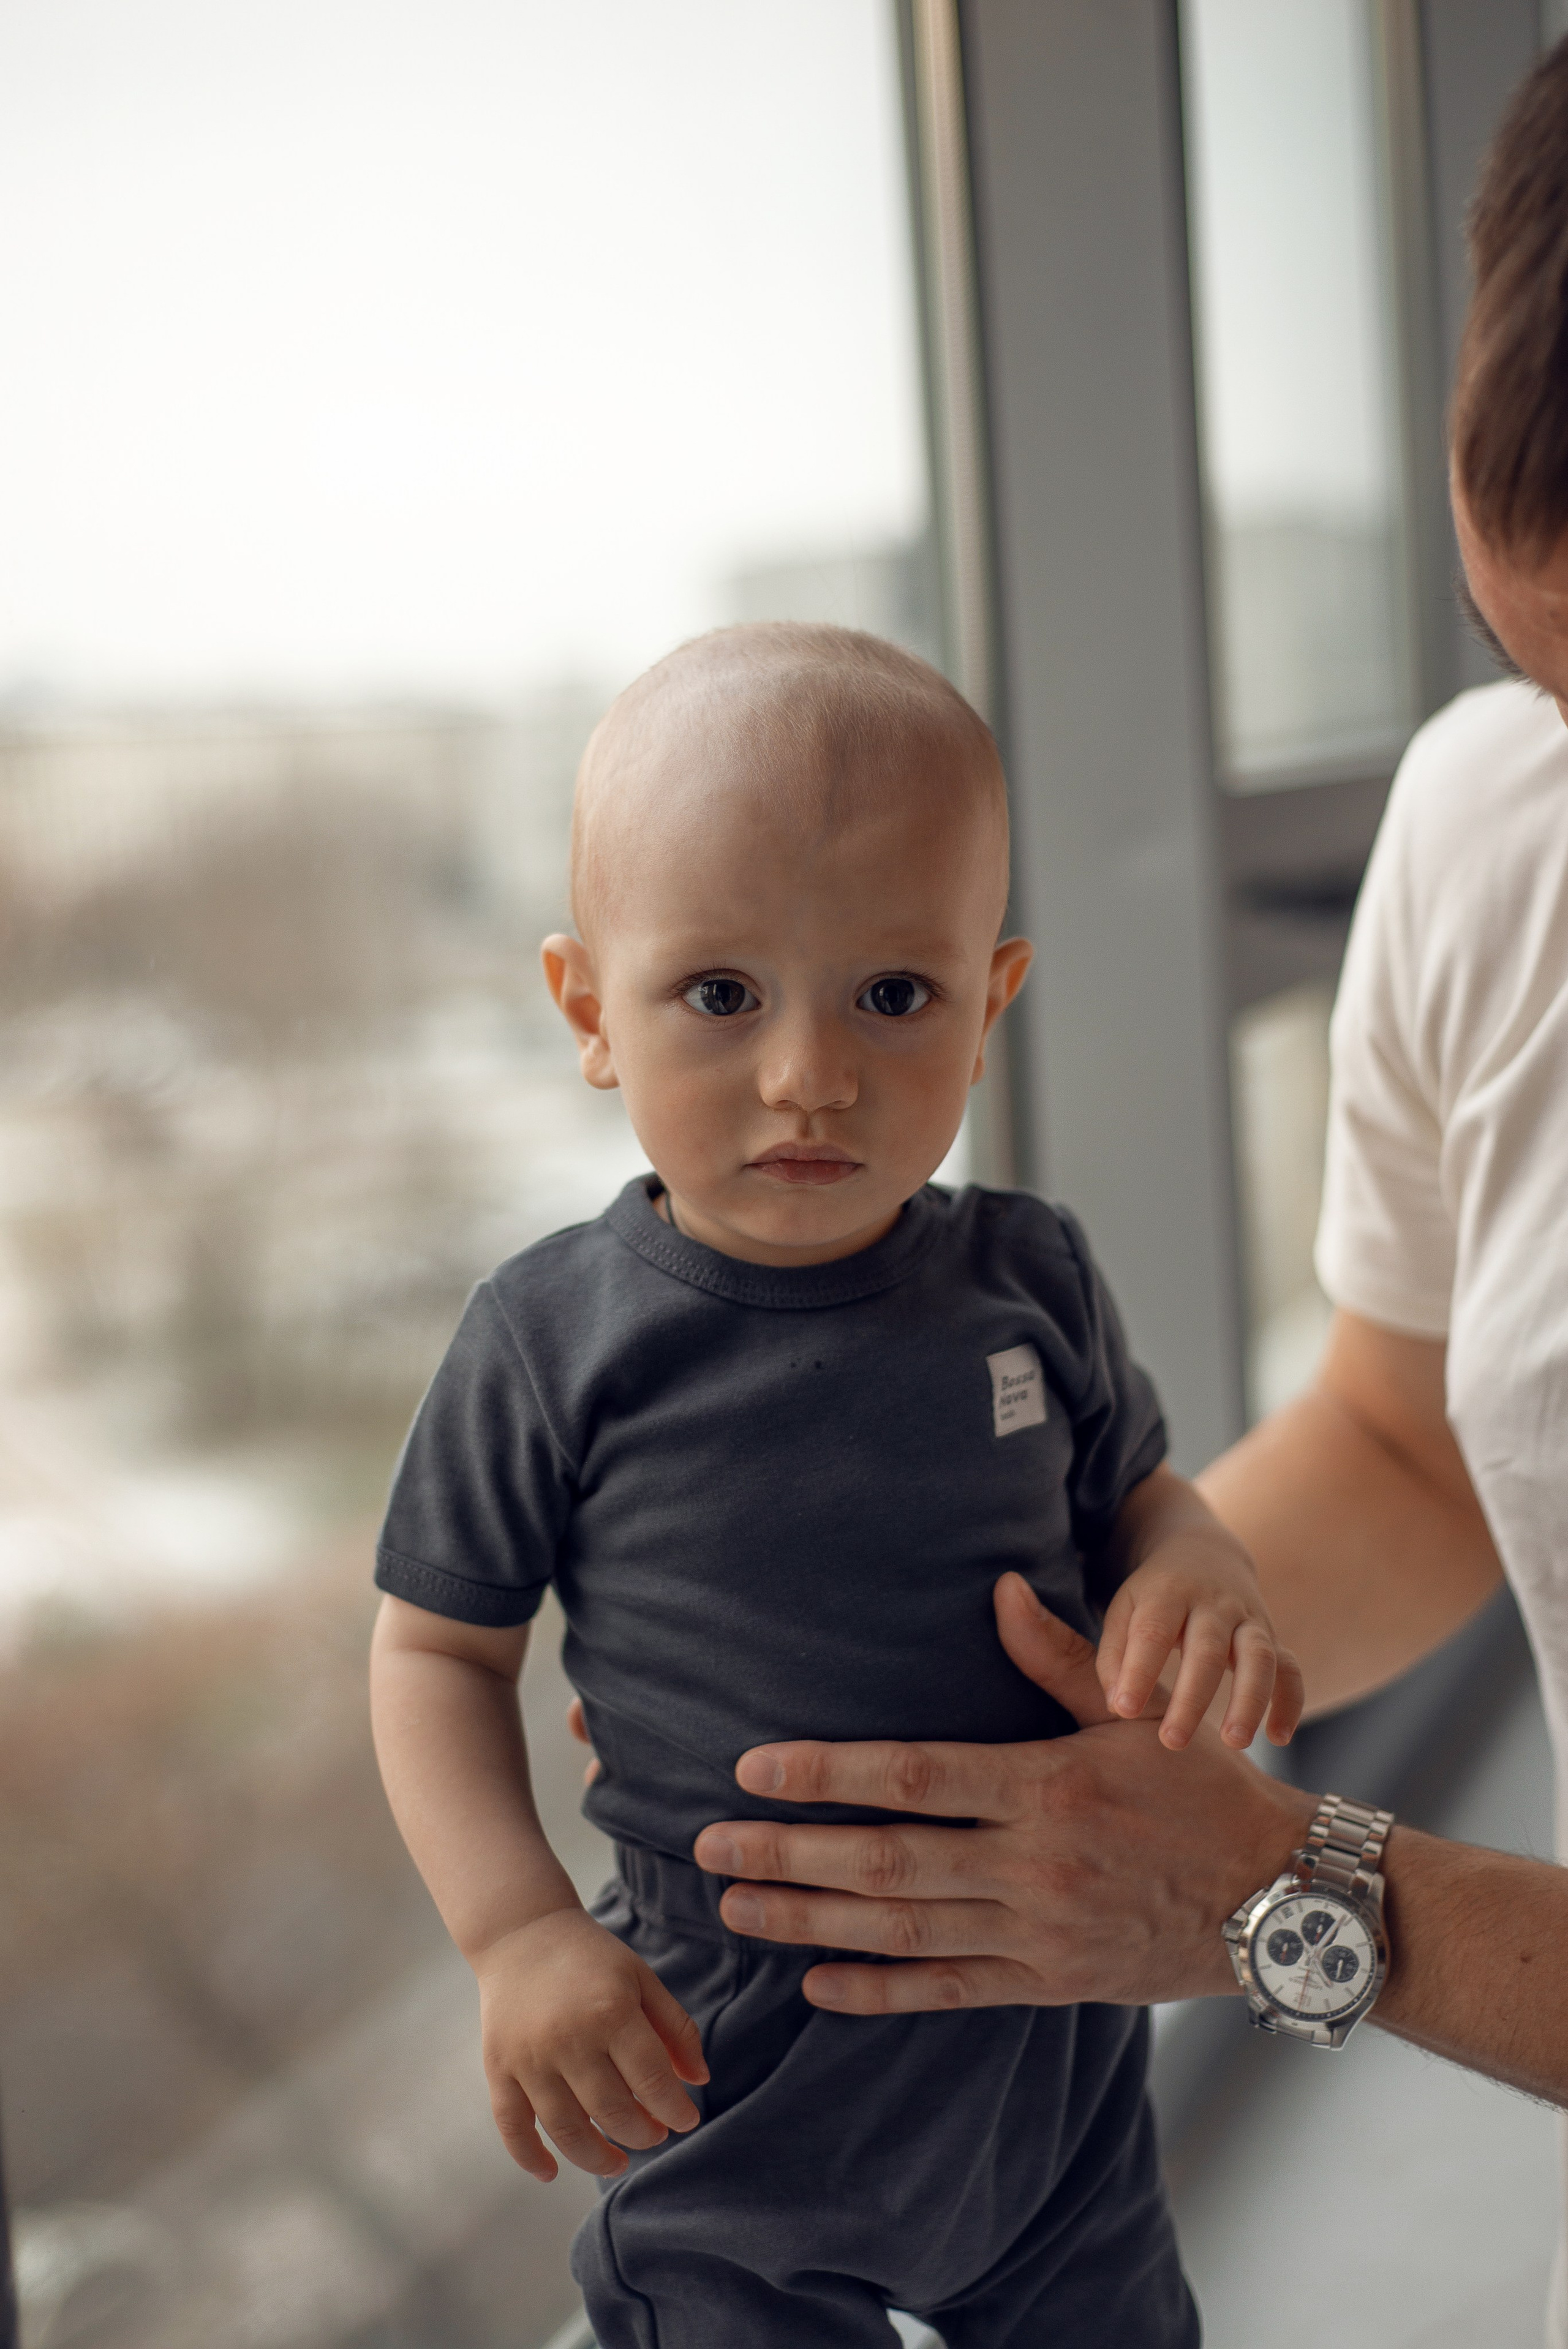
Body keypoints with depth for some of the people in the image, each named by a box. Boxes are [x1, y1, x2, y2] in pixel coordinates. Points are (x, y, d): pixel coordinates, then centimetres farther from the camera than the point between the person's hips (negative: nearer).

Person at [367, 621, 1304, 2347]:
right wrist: (518, 1930, -17)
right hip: (727, 2077, -3)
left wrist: (1198, 1573, -14)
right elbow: (439, 1646, -5)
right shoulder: (555, 1342, -15)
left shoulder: (1029, 1281, -7)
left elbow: (1133, 1491, 9)